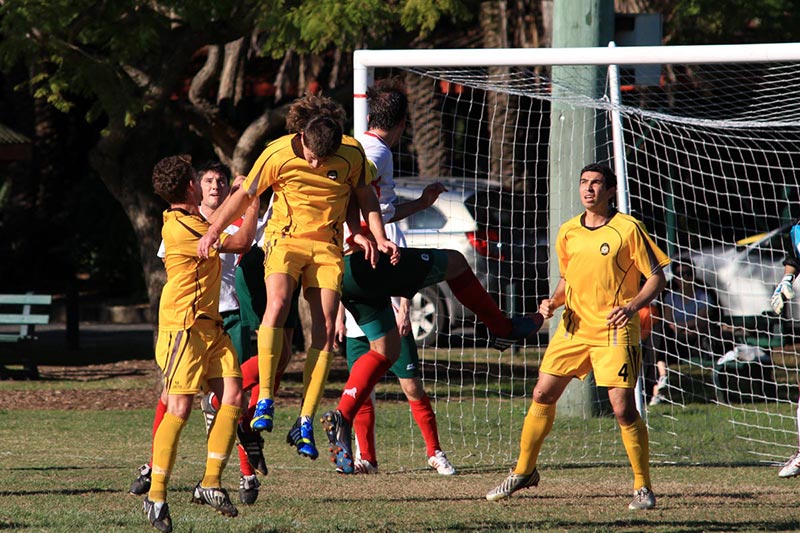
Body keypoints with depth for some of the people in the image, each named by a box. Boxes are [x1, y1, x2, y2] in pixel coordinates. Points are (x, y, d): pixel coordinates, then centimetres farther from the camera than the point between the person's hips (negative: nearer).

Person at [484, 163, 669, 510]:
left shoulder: (627, 228, -8)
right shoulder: (568, 232, 9)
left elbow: (656, 278, -6)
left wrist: (633, 306, -22)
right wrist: (553, 302, 3)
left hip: (614, 332, -5)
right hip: (574, 328, 5)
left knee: (623, 409, -12)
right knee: (542, 394, 3)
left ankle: (643, 488, 2)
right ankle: (523, 471, 21)